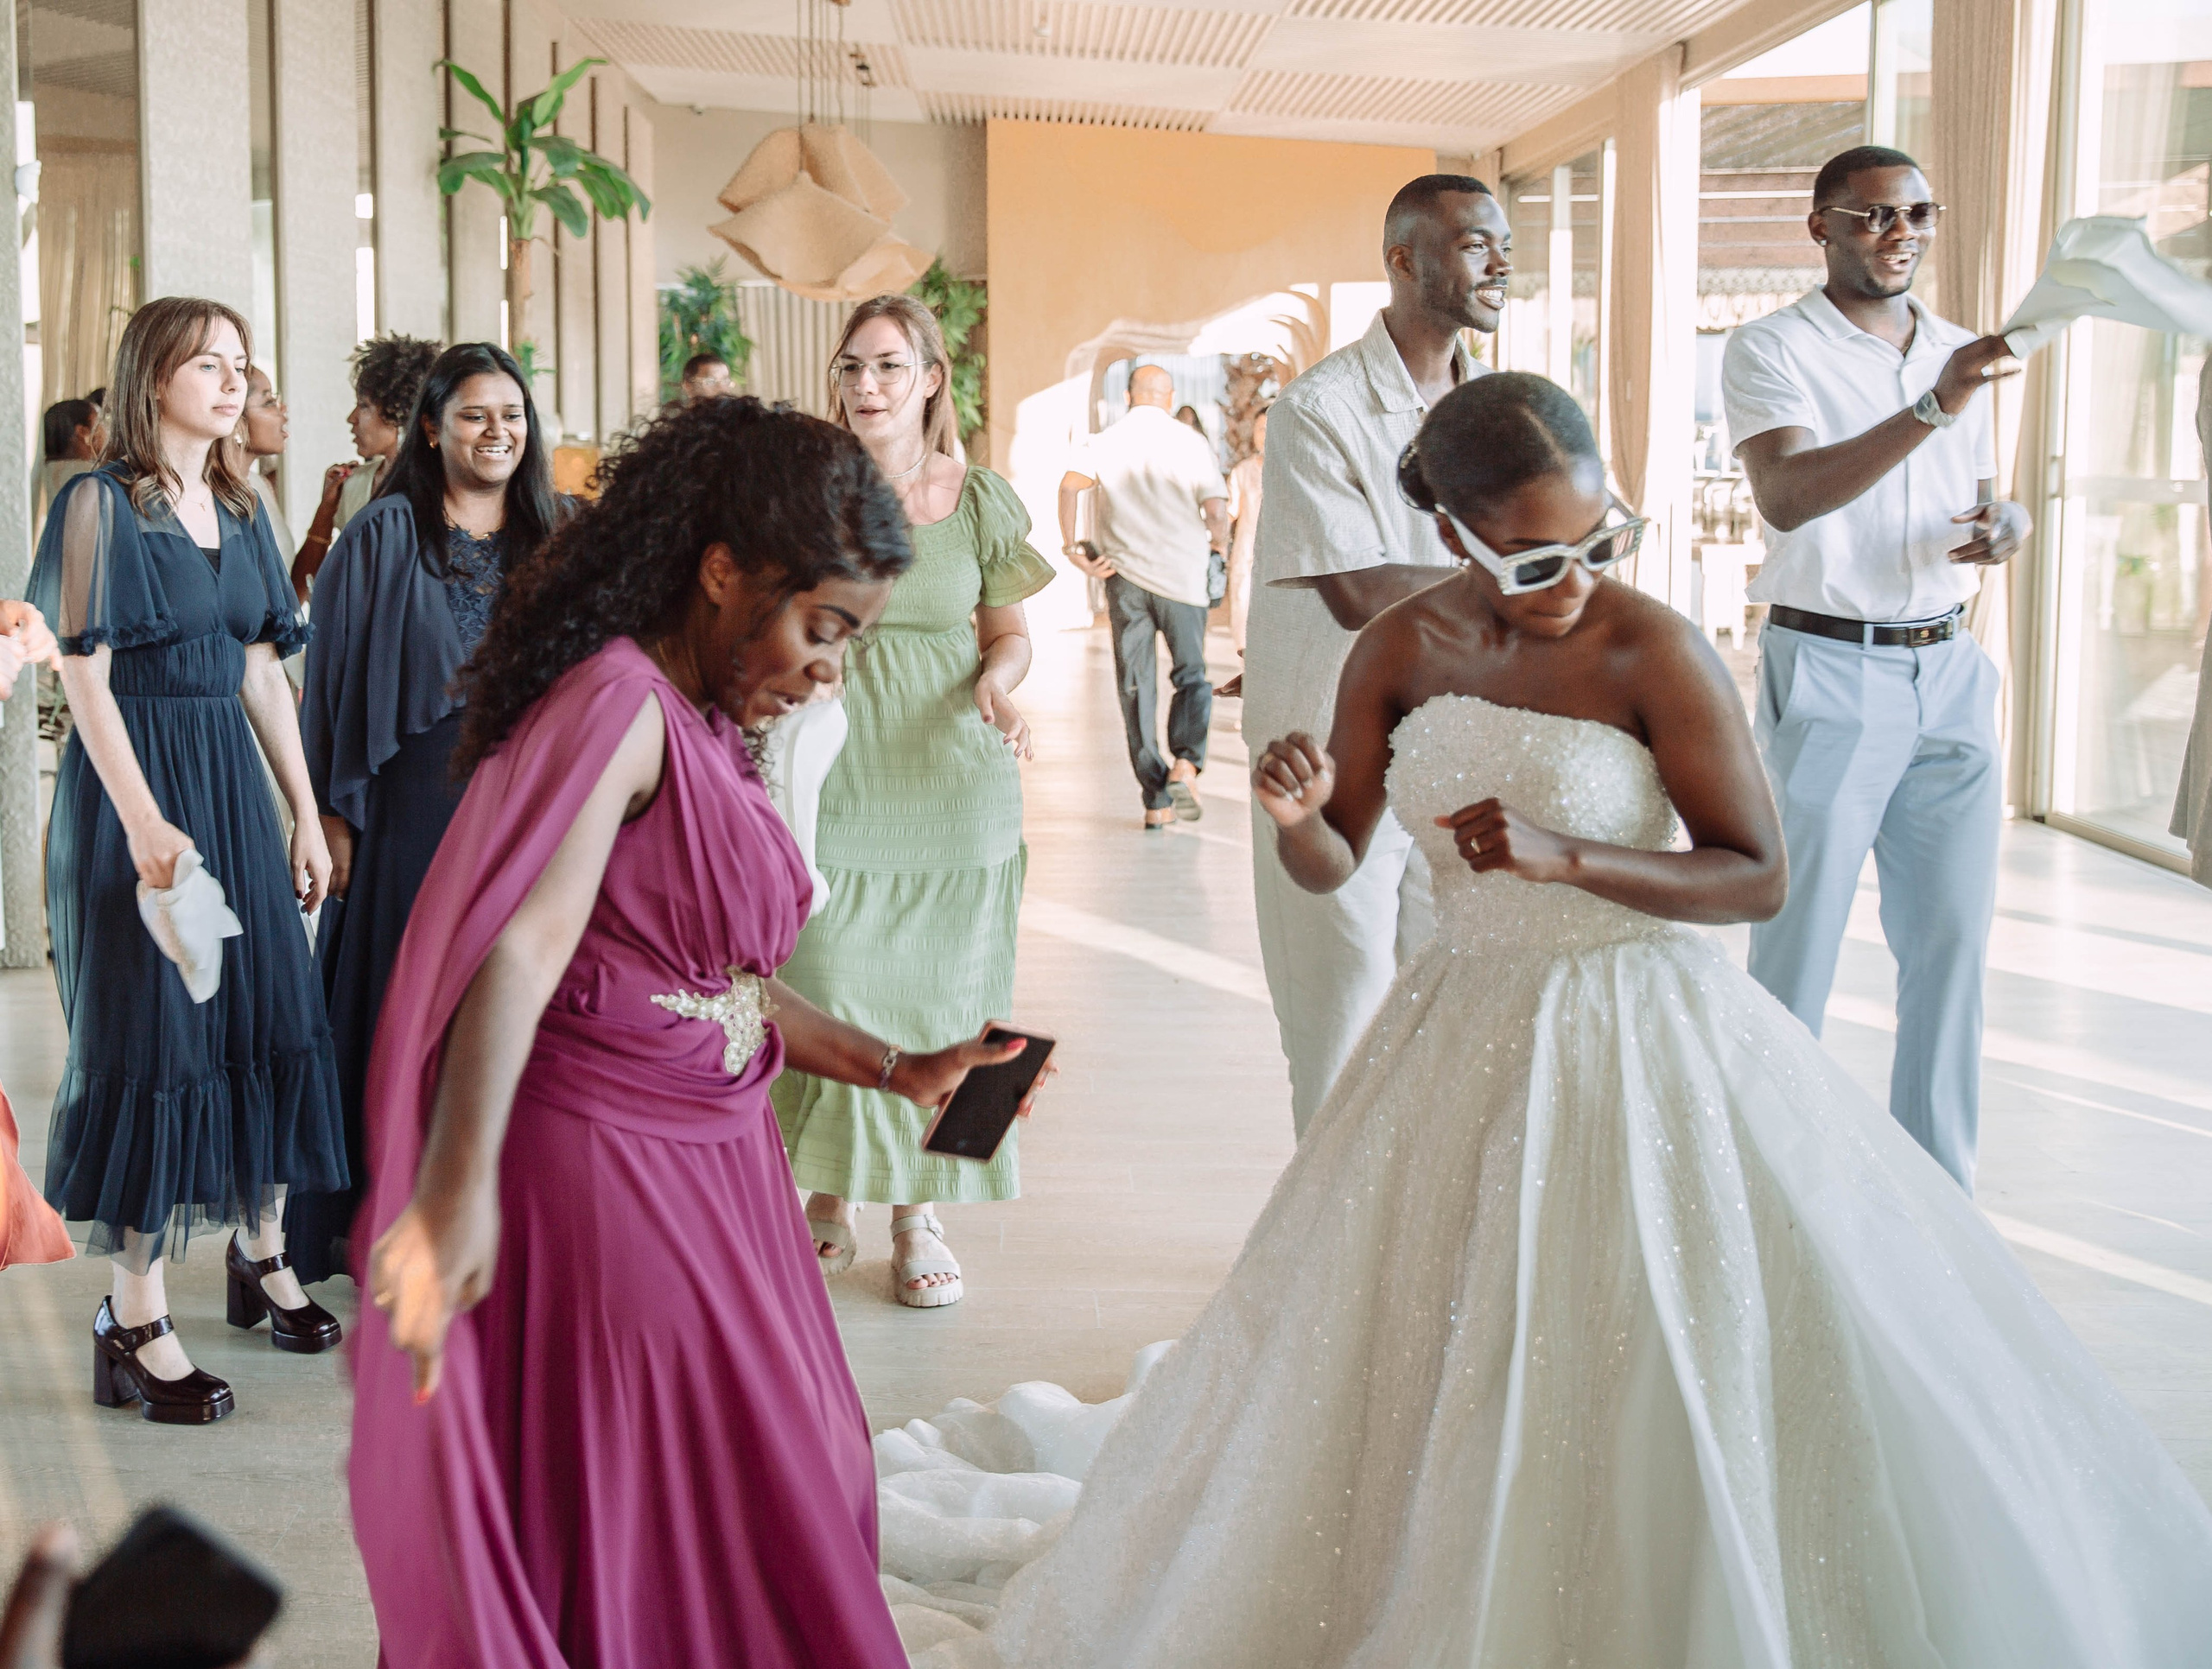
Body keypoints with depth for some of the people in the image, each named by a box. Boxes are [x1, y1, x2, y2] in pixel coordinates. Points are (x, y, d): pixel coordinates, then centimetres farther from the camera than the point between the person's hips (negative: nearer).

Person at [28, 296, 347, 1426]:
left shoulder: (239, 510, 13)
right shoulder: (100, 502, -7)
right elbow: (84, 672, -14)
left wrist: (307, 813, 11)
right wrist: (143, 820, -22)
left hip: (232, 781, 7)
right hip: (136, 784, -7)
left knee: (264, 1013, 9)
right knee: (151, 1028, -5)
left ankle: (259, 1249, 25)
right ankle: (134, 1322, 1)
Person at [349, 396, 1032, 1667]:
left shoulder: (709, 731, 12)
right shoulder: (619, 701, -17)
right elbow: (522, 948, -30)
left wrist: (897, 1071, 15)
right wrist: (458, 1190, -39)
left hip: (715, 1167, 10)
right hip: (607, 1174, -9)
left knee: (770, 1516, 15)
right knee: (624, 1546, 2)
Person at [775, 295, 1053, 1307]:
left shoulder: (977, 499, 4)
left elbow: (1010, 631, 11)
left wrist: (995, 684, -11)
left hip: (951, 790, 1)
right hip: (830, 787, -1)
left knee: (936, 998, 5)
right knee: (825, 995, -2)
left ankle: (917, 1216, 18)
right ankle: (827, 1208, 16)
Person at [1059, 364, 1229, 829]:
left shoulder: (1104, 443, 4)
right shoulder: (1193, 444, 1)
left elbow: (1071, 484, -14)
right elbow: (1216, 511, -8)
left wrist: (1070, 546, -6)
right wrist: (1218, 545, 13)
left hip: (1125, 573, 1)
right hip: (1182, 576, -1)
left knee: (1136, 689, 7)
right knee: (1191, 677, 14)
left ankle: (1156, 801, 6)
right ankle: (1186, 761, -14)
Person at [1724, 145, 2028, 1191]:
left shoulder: (1957, 353, 15)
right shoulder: (1772, 352, -5)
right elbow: (1786, 498, -22)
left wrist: (2004, 528, 0)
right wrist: (1930, 409, -32)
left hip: (1949, 671, 6)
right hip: (1829, 673, -6)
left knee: (1950, 937, 7)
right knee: (1798, 947, -2)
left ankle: (1937, 1194, 17)